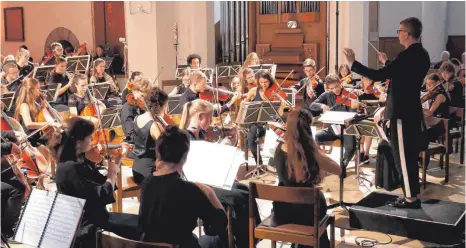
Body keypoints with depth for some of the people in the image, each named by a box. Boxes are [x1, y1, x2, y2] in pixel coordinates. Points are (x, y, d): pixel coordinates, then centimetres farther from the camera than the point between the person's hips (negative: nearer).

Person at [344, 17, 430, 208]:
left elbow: (378, 76, -23)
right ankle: (412, 195, 24)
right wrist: (387, 63, 31)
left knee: (402, 156, -1)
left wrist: (352, 64, -15)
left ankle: (410, 198, 7)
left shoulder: (408, 56, -20)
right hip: (412, 112, 10)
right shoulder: (421, 55, 9)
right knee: (410, 155, 16)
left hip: (402, 113, -10)